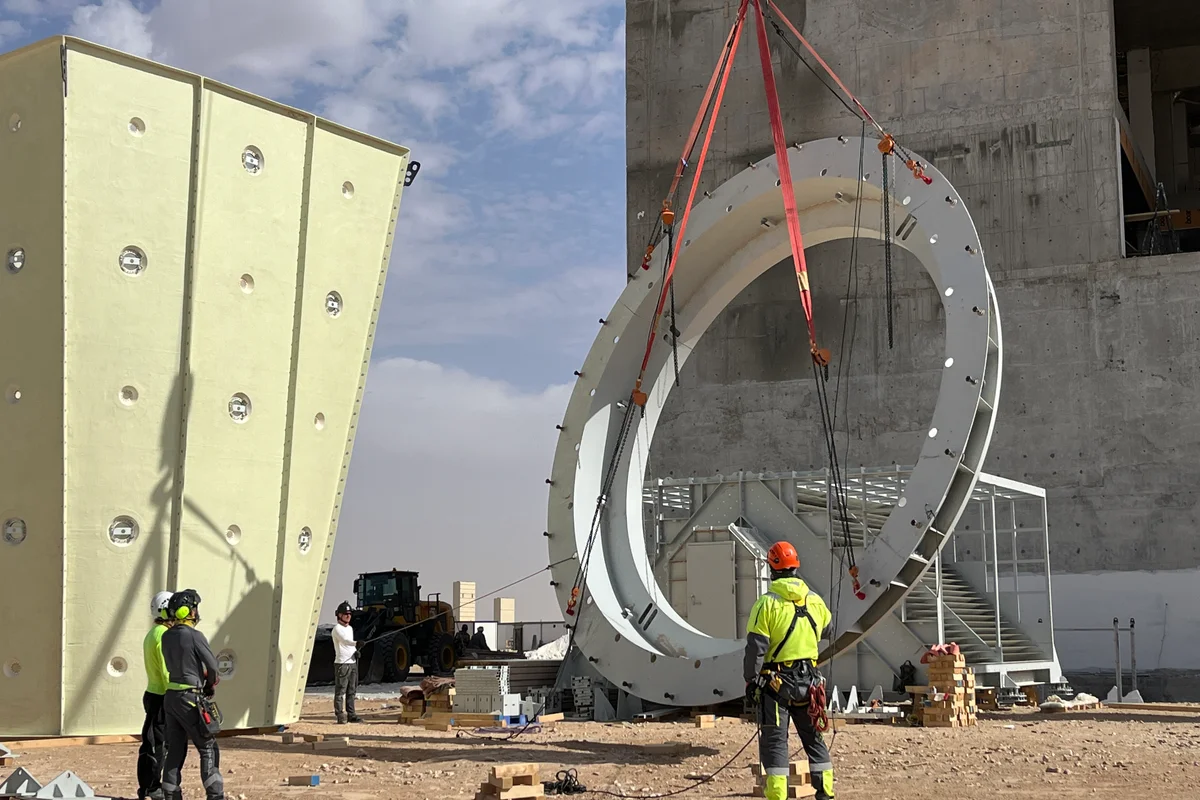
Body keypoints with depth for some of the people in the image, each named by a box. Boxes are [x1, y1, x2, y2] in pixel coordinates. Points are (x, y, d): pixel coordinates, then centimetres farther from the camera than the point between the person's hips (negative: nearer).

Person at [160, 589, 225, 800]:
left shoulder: (166, 637, 8)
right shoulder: (194, 636, -15)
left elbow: (172, 665, 13)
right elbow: (212, 665, -13)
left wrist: (204, 678, 9)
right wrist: (210, 685, 7)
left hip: (171, 696, 7)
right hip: (191, 698, -7)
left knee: (175, 749, 12)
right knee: (208, 748, 0)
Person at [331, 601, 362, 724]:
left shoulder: (350, 628, 16)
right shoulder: (337, 629, -10)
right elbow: (344, 640, -29)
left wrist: (356, 652, 2)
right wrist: (356, 643, -47)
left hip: (353, 663, 8)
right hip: (341, 664, -8)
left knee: (352, 691, 10)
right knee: (340, 691, -7)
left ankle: (351, 715, 15)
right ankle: (340, 716, -7)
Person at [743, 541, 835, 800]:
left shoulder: (767, 603, -12)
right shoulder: (815, 600, 4)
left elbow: (756, 646, -13)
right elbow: (826, 630, 24)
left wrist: (751, 679, -4)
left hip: (776, 683, -4)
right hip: (808, 680, 5)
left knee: (774, 740, 0)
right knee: (813, 737, 16)